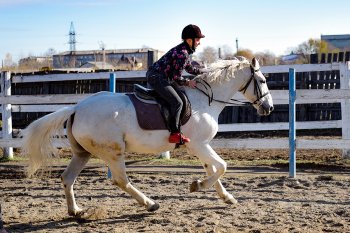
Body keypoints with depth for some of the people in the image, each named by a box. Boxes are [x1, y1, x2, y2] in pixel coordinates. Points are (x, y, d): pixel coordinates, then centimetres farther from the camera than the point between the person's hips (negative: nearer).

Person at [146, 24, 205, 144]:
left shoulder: (184, 51, 12)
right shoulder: (182, 54, -21)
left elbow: (190, 68, 27)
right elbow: (176, 77, -19)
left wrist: (206, 72, 27)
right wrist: (188, 82, -4)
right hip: (156, 78, -12)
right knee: (177, 102, -20)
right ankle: (174, 134, -21)